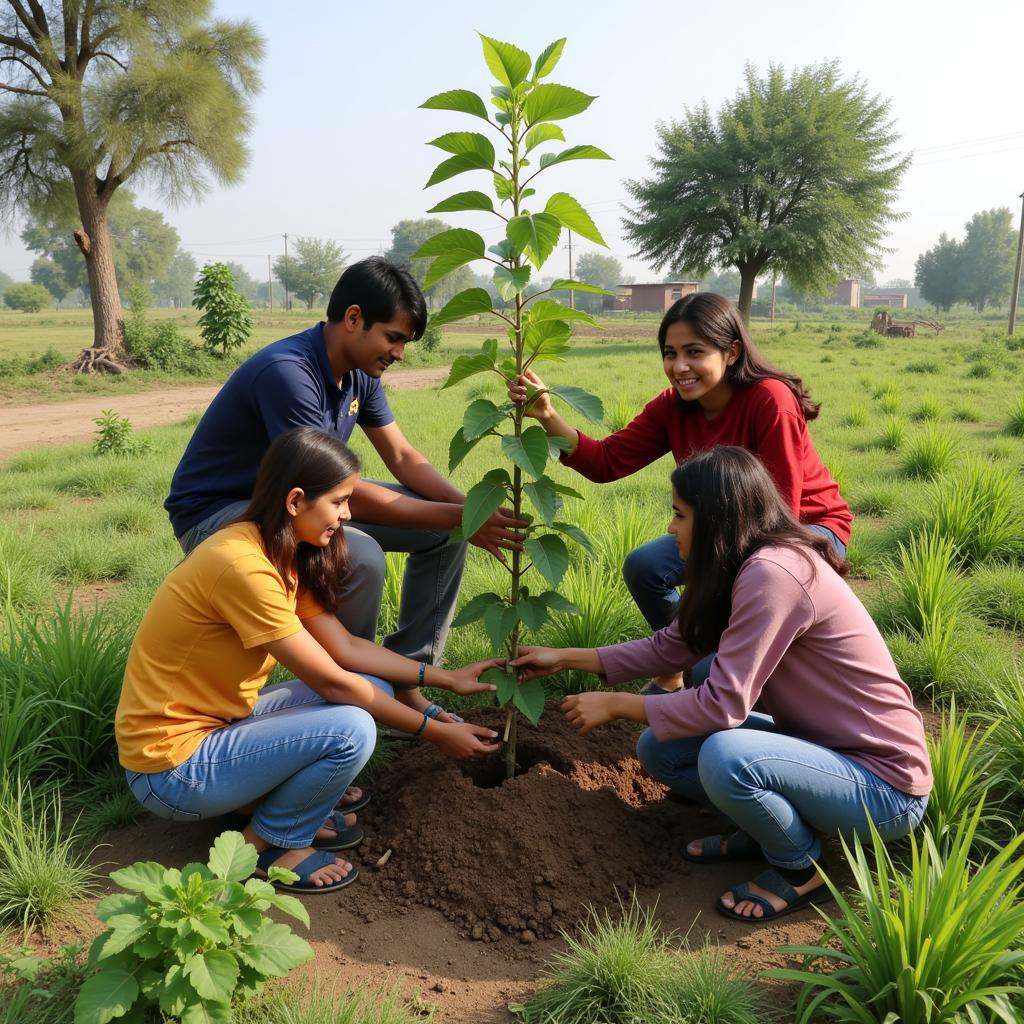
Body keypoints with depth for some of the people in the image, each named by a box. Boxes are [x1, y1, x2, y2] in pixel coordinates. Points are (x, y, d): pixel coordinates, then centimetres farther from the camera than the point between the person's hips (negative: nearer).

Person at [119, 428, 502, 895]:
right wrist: (436, 731, -15)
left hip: (220, 721, 9)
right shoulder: (243, 564, -28)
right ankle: (269, 843, -1)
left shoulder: (282, 554, 2)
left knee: (377, 690, 0)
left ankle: (296, 811, 11)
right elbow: (331, 682, -23)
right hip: (172, 769, -9)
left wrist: (446, 678, 0)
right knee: (350, 728, -26)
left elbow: (345, 647, 2)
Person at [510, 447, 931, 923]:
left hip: (884, 781, -8)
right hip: (821, 744, 8)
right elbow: (668, 648, 10)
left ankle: (800, 871, -4)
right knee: (658, 748, 0)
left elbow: (723, 703, -27)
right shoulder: (743, 569, 3)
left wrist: (615, 704, -15)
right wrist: (564, 658, 10)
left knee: (724, 757, -33)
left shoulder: (773, 573, -27)